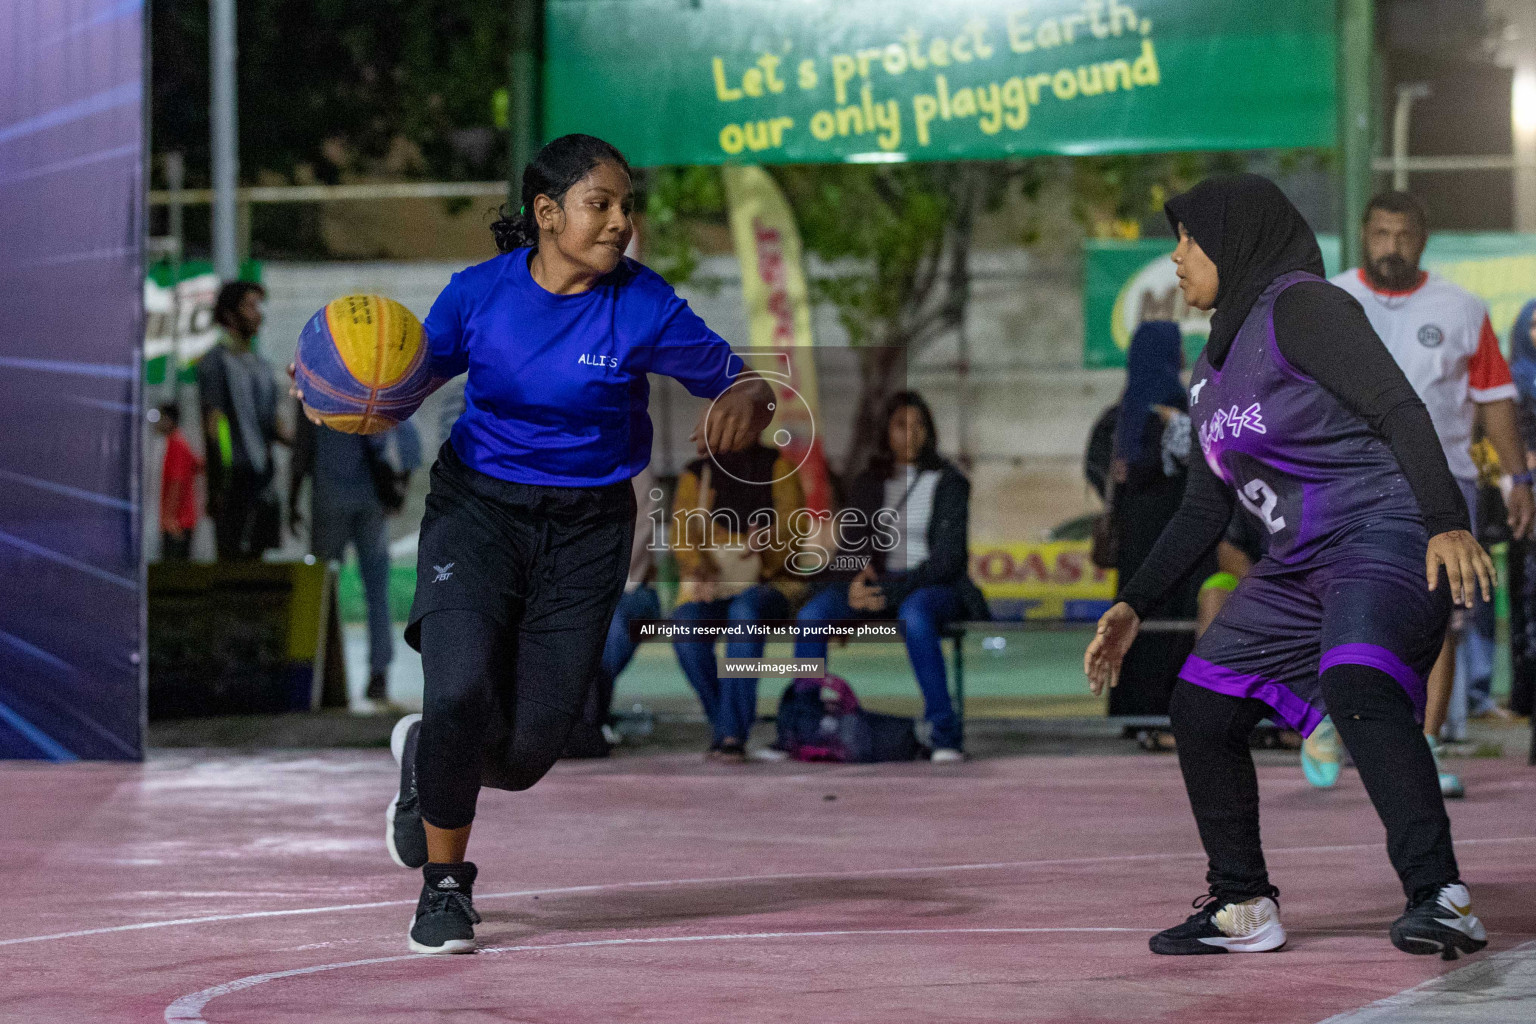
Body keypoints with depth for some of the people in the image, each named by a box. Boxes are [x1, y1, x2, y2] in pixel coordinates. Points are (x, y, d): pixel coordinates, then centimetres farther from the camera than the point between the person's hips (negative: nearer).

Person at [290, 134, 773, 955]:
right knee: (460, 692, -22)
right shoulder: (479, 292, -6)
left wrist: (743, 402, -28)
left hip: (585, 528, 1)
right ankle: (444, 887, 3)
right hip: (478, 508, -1)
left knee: (530, 746, -4)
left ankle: (426, 754, 34)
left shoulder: (643, 306, -10)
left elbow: (740, 382, -4)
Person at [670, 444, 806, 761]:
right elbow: (682, 530, -2)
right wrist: (698, 569, -23)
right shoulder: (696, 473, 14)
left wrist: (768, 537, -30)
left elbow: (792, 517, -7)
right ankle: (721, 721, -16)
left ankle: (731, 732, -39)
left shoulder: (776, 465, 10)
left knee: (745, 609, -39)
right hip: (709, 588, 2)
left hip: (768, 583, -2)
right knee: (686, 627, -34)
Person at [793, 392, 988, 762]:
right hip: (876, 584, 4)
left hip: (936, 586, -4)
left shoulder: (948, 482, 1)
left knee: (914, 613, -41)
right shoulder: (866, 485, 15)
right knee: (812, 613, -25)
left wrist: (890, 592, -18)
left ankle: (945, 732, -36)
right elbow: (848, 547, 12)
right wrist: (856, 581, -12)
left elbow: (948, 558, -7)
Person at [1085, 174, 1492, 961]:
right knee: (1200, 709, 7)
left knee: (1357, 685, -33)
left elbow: (1400, 410, -20)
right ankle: (1242, 908, 18)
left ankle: (1438, 897, -37)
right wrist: (1133, 606, 20)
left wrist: (1447, 523, -32)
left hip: (1388, 538, -10)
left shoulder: (1300, 307, -9)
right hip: (1301, 565, 10)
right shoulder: (1218, 361, 19)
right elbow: (1205, 509, 25)